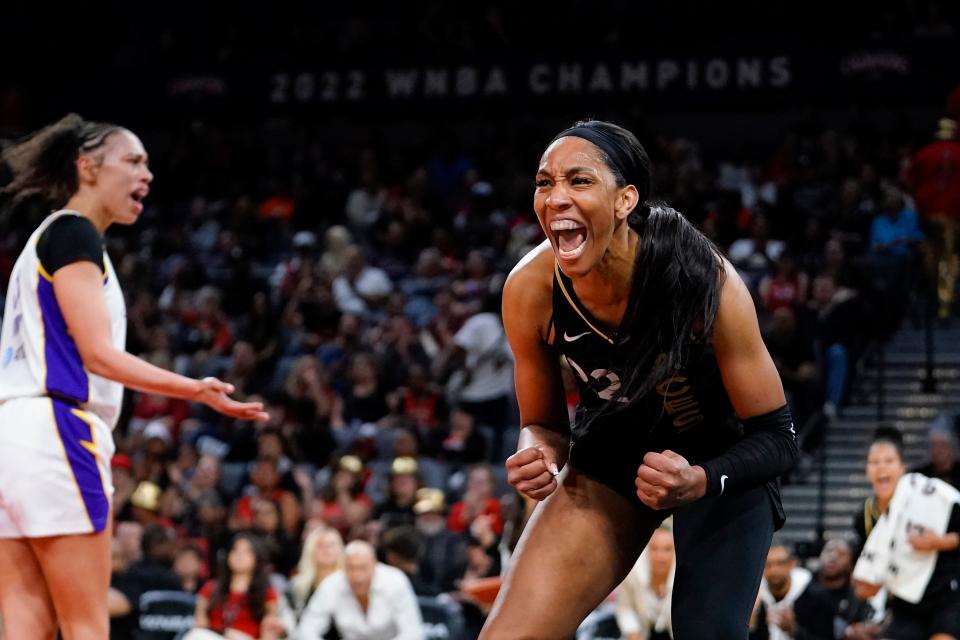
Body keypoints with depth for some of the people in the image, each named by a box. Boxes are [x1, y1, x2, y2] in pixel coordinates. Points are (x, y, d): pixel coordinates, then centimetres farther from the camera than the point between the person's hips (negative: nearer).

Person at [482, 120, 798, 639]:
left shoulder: (707, 284, -31)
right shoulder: (531, 290, -22)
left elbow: (777, 437, -22)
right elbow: (543, 424, -4)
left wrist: (701, 480, -42)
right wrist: (537, 458, -28)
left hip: (721, 459, -2)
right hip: (610, 457, 2)